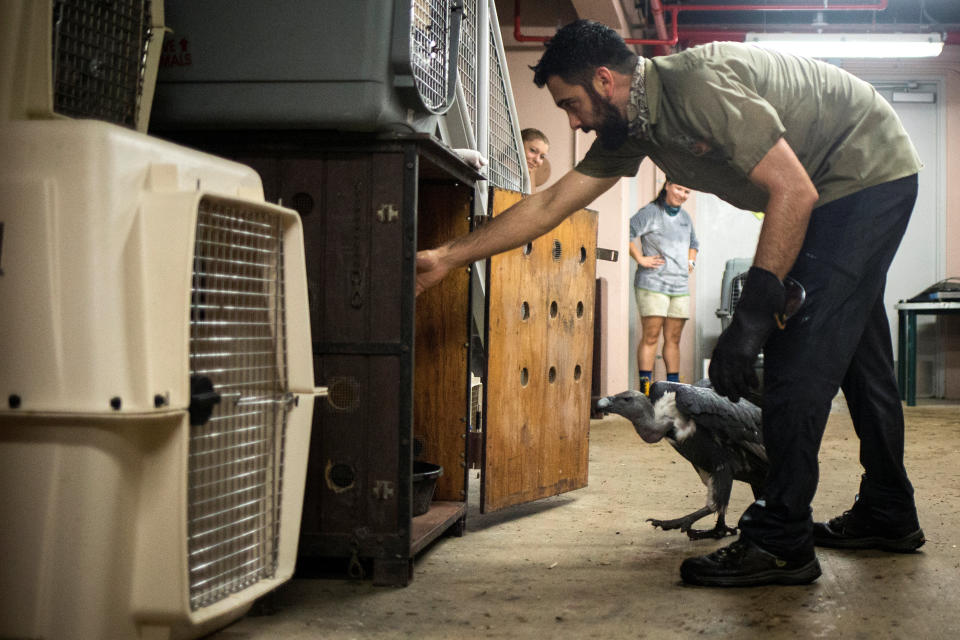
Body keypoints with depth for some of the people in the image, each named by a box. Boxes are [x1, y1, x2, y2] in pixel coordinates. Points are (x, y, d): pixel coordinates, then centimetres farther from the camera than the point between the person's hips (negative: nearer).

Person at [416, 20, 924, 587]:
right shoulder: (630, 130, -2)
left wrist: (752, 316, -33)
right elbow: (549, 206, 2)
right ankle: (888, 515, 28)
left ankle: (780, 541, -12)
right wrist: (447, 258, 1)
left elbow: (794, 192, -32)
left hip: (872, 174, -10)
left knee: (799, 355, -15)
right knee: (853, 349, 15)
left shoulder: (700, 86, -30)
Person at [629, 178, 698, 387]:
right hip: (652, 284, -7)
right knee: (650, 337, -9)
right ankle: (646, 387, -9)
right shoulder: (650, 213, -4)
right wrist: (640, 259, -14)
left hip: (680, 287, 7)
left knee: (673, 339, 6)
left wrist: (691, 262, 19)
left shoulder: (685, 217, 19)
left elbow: (694, 242, 36)